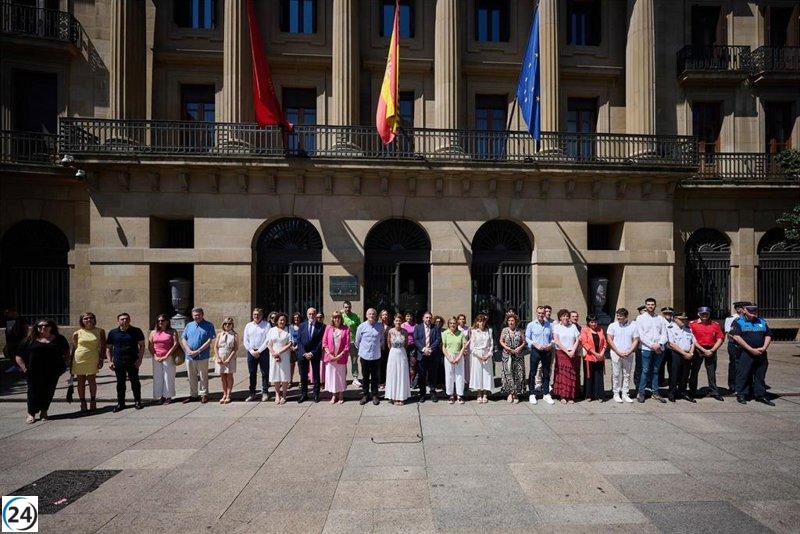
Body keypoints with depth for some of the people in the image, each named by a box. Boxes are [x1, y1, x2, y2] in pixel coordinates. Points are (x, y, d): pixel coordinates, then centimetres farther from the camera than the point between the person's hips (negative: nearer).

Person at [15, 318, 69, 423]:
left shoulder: (59, 339, 11)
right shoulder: (30, 340, 6)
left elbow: (66, 354, 19)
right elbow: (19, 356, 7)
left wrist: (62, 364, 6)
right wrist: (24, 368, -3)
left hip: (52, 372, 1)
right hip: (34, 373, -1)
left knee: (49, 391, 3)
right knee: (34, 391, 0)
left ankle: (44, 411, 18)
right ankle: (31, 413, 12)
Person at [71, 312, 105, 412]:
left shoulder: (100, 331, 3)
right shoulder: (77, 333, 4)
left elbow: (103, 346, 4)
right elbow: (74, 349, 10)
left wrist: (101, 359, -5)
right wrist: (71, 363, 8)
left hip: (93, 359, -1)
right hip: (79, 359, 1)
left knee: (92, 380, 2)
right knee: (81, 381, 6)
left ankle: (93, 402, 14)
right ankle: (83, 403, 15)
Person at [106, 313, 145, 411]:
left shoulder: (136, 331, 3)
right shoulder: (112, 333, 9)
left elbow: (142, 345, 3)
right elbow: (108, 348, 13)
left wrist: (140, 359, -7)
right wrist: (110, 361, 3)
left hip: (133, 362, -2)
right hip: (118, 362, 2)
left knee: (135, 381, 2)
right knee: (120, 383, 8)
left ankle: (137, 401, 12)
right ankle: (120, 403, 18)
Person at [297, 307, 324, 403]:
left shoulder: (321, 326, -3)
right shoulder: (302, 325, 5)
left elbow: (321, 342, -6)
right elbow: (299, 340, 3)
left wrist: (312, 353, -12)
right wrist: (304, 353, -8)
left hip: (315, 354, -2)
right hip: (303, 353, 2)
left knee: (316, 375, 7)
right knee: (303, 375, 6)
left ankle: (316, 394, 16)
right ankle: (303, 394, 16)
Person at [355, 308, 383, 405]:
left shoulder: (380, 326, -3)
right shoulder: (361, 326, -5)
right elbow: (357, 341, 7)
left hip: (376, 356, 0)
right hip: (365, 356, 0)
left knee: (375, 377, 10)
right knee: (365, 377, 10)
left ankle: (374, 395, 22)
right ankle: (365, 395, 22)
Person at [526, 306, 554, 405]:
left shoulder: (549, 325, 8)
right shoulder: (531, 325, 0)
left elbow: (552, 338, 12)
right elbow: (527, 338, 1)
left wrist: (550, 345, -8)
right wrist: (535, 344, -13)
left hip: (547, 351, 2)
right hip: (535, 351, -2)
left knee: (546, 373, 9)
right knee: (533, 373, 1)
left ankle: (546, 394, 19)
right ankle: (532, 394, 10)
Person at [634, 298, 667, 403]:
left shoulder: (659, 318, 15)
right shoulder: (640, 318, 3)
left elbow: (664, 334, 9)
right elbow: (641, 335, -4)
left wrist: (659, 344, -9)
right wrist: (652, 345, -12)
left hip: (659, 349, 4)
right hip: (647, 348, -4)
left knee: (655, 371, 8)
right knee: (645, 371, -5)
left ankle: (655, 393, 13)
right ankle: (641, 393, -1)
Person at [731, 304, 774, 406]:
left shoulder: (762, 322, 15)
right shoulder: (738, 322, -2)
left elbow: (768, 335, 14)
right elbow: (736, 337, -13)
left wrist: (764, 348, -4)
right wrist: (751, 349, -15)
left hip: (761, 354, 5)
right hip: (745, 353, -5)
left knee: (760, 375, 10)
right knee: (743, 374, -2)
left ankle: (761, 395, 18)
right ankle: (741, 395, 6)